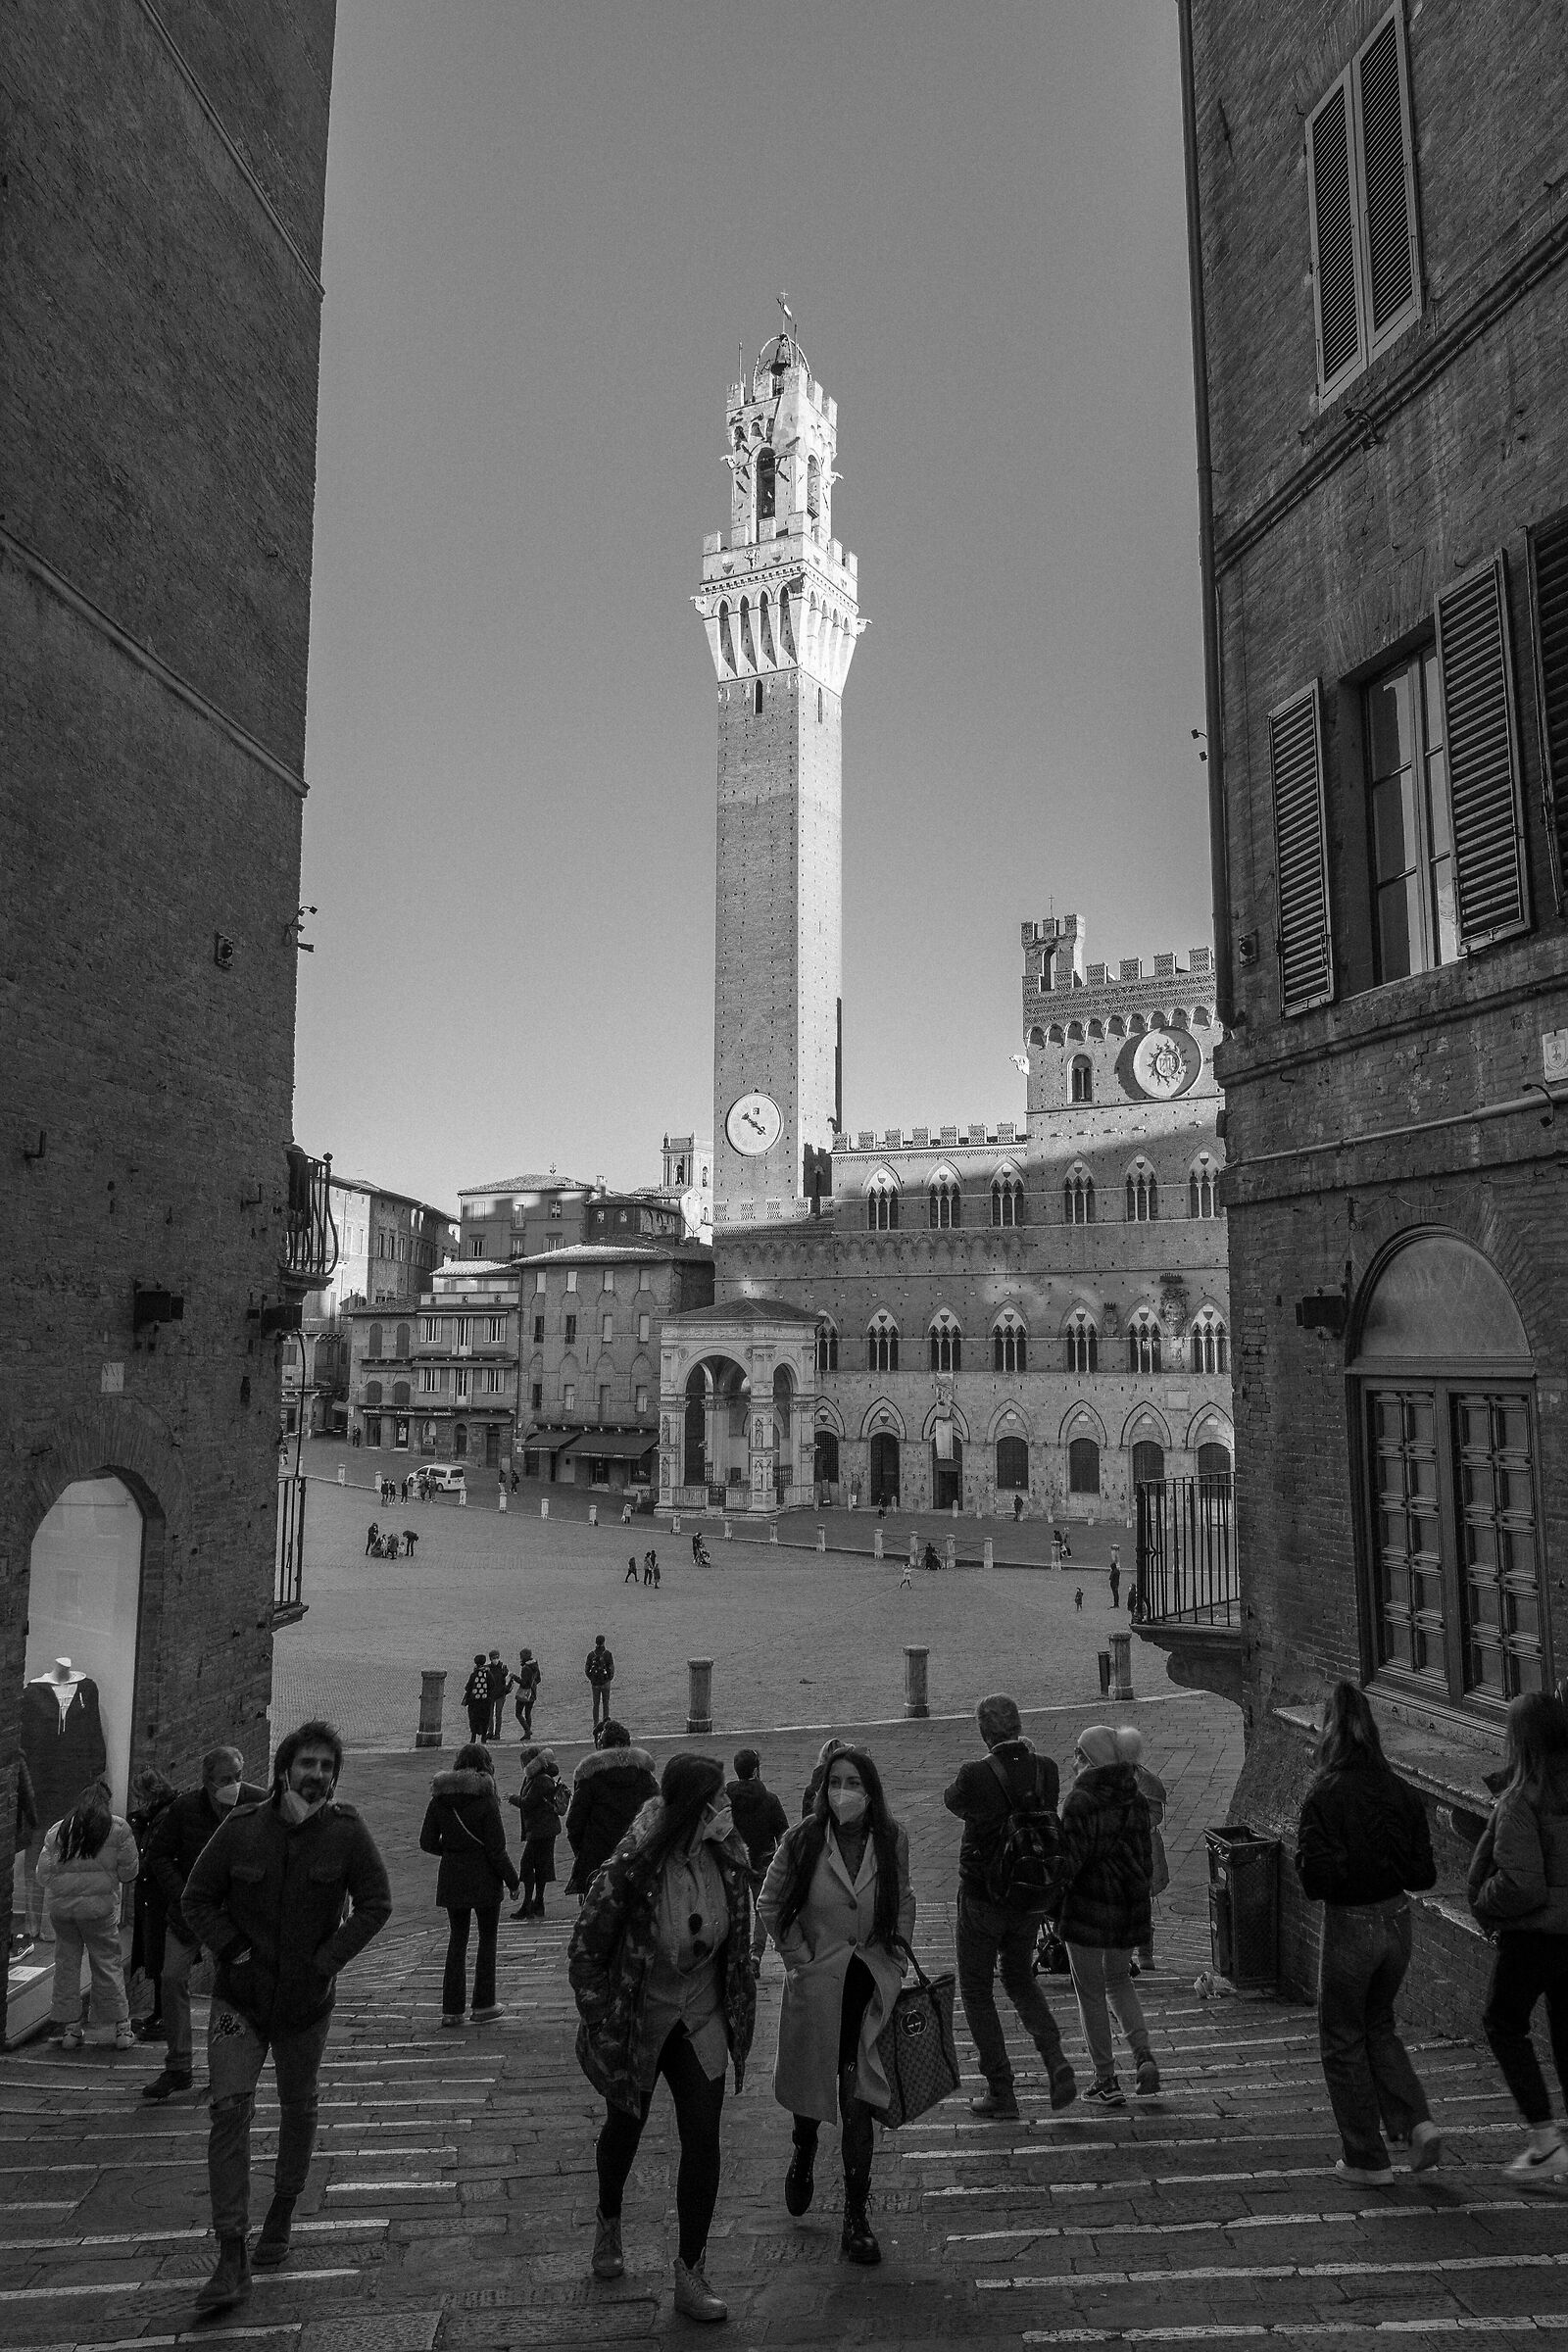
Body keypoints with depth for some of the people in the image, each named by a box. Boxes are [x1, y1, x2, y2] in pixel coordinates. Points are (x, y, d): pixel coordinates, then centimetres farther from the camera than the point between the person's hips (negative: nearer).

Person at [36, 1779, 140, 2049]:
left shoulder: (58, 1829, 8)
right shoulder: (119, 1828, -1)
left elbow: (43, 1874, 6)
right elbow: (128, 1872, 1)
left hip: (59, 1905, 3)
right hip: (99, 1905, -3)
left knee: (66, 1964, 14)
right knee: (108, 1964, 6)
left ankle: (69, 2028, 20)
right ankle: (120, 2027, 12)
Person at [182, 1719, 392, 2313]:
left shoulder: (346, 1831, -12)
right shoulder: (242, 1828, -10)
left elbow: (376, 1903, -7)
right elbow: (198, 1898, 0)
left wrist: (327, 1960, -14)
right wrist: (232, 1951, -10)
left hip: (307, 2001, 0)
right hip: (240, 1997, 0)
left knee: (298, 2109, 16)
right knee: (229, 2109, -10)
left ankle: (281, 2216, 40)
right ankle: (232, 2259, -1)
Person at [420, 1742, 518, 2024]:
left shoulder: (439, 1799, 0)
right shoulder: (485, 1800, -14)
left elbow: (427, 1842, 2)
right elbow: (496, 1849, -14)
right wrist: (512, 1880, -4)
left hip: (452, 1878, 4)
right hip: (484, 1879, -4)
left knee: (457, 1939, 14)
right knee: (487, 1938, 10)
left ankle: (451, 2009, 14)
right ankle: (483, 2006, 13)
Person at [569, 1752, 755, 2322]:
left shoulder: (727, 1858, -14)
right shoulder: (630, 1870, -31)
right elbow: (586, 1952, -17)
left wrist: (738, 2011, 9)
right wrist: (603, 2025, -13)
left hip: (702, 2020, 3)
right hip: (636, 2021, -3)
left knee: (703, 2140, -1)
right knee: (624, 2127, 20)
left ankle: (691, 2273, 17)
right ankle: (608, 2222, 50)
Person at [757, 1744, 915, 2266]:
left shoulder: (892, 1841, -5)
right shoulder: (803, 1841, -11)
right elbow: (769, 1905, 3)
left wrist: (897, 1950, 6)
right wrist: (800, 1958, -1)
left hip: (874, 1983, 0)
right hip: (817, 1983, 0)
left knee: (859, 2099, -4)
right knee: (810, 2087, 16)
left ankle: (855, 2219, 10)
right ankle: (804, 2149, 50)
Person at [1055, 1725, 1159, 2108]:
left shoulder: (1079, 1800, -17)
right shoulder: (1135, 1799, 3)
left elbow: (1069, 1859, -18)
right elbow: (1146, 1857, 9)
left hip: (1089, 1905, -6)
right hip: (1131, 1904, 6)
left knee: (1090, 1991, 8)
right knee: (1118, 1980, 24)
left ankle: (1106, 2081, 13)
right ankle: (1144, 2056, 8)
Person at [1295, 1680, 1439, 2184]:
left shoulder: (1326, 1795, -19)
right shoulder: (1401, 1792, -4)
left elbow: (1316, 1879, -19)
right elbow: (1424, 1874, 1)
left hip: (1349, 1925, -5)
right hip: (1397, 1920, 5)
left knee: (1343, 2042, 13)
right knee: (1378, 2026, 26)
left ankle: (1367, 2160, 20)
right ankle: (1416, 2121, 12)